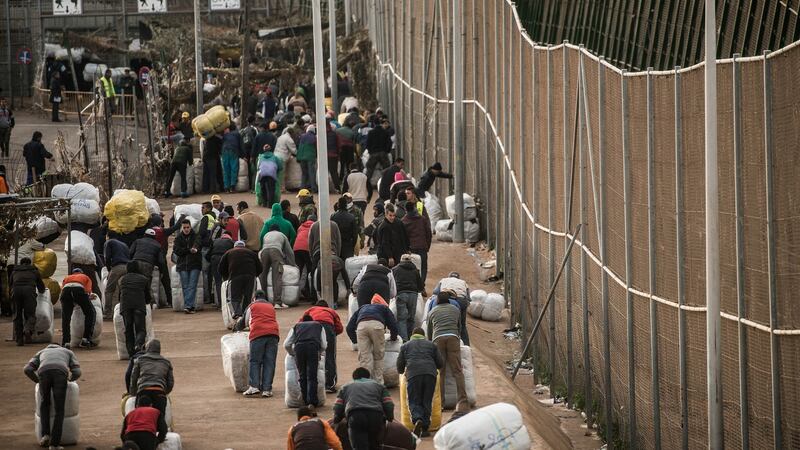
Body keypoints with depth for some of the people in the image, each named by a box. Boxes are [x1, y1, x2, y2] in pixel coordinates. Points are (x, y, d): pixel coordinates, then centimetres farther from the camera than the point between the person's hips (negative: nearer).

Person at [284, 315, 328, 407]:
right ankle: (312, 401, -15)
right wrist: (319, 354, 39)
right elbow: (324, 345, 21)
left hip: (299, 347, 1)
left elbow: (286, 345, 23)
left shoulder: (296, 326, 32)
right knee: (312, 376, -2)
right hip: (313, 347, -1)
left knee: (302, 376, 9)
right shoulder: (318, 325, 32)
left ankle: (305, 401, 6)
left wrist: (292, 354, 40)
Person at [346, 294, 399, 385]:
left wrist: (355, 340, 44)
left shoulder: (361, 308, 41)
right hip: (377, 325, -1)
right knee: (378, 357, 14)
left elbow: (349, 328, 33)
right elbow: (393, 325, 23)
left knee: (364, 358, 3)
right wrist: (393, 338, 41)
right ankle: (379, 383, 14)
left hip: (361, 326, 1)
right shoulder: (384, 308, 35)